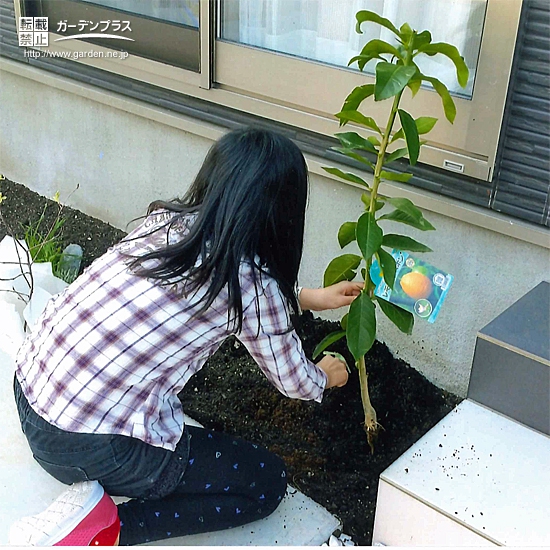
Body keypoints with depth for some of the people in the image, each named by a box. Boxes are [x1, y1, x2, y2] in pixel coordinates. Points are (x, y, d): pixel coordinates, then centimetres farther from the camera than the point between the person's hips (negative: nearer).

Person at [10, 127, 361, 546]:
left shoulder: (166, 220, 2)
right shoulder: (252, 284, -15)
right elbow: (293, 381, 3)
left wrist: (307, 298, 32)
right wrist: (326, 377, 28)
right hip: (89, 447, -7)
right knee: (268, 481, 9)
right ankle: (102, 529, -2)